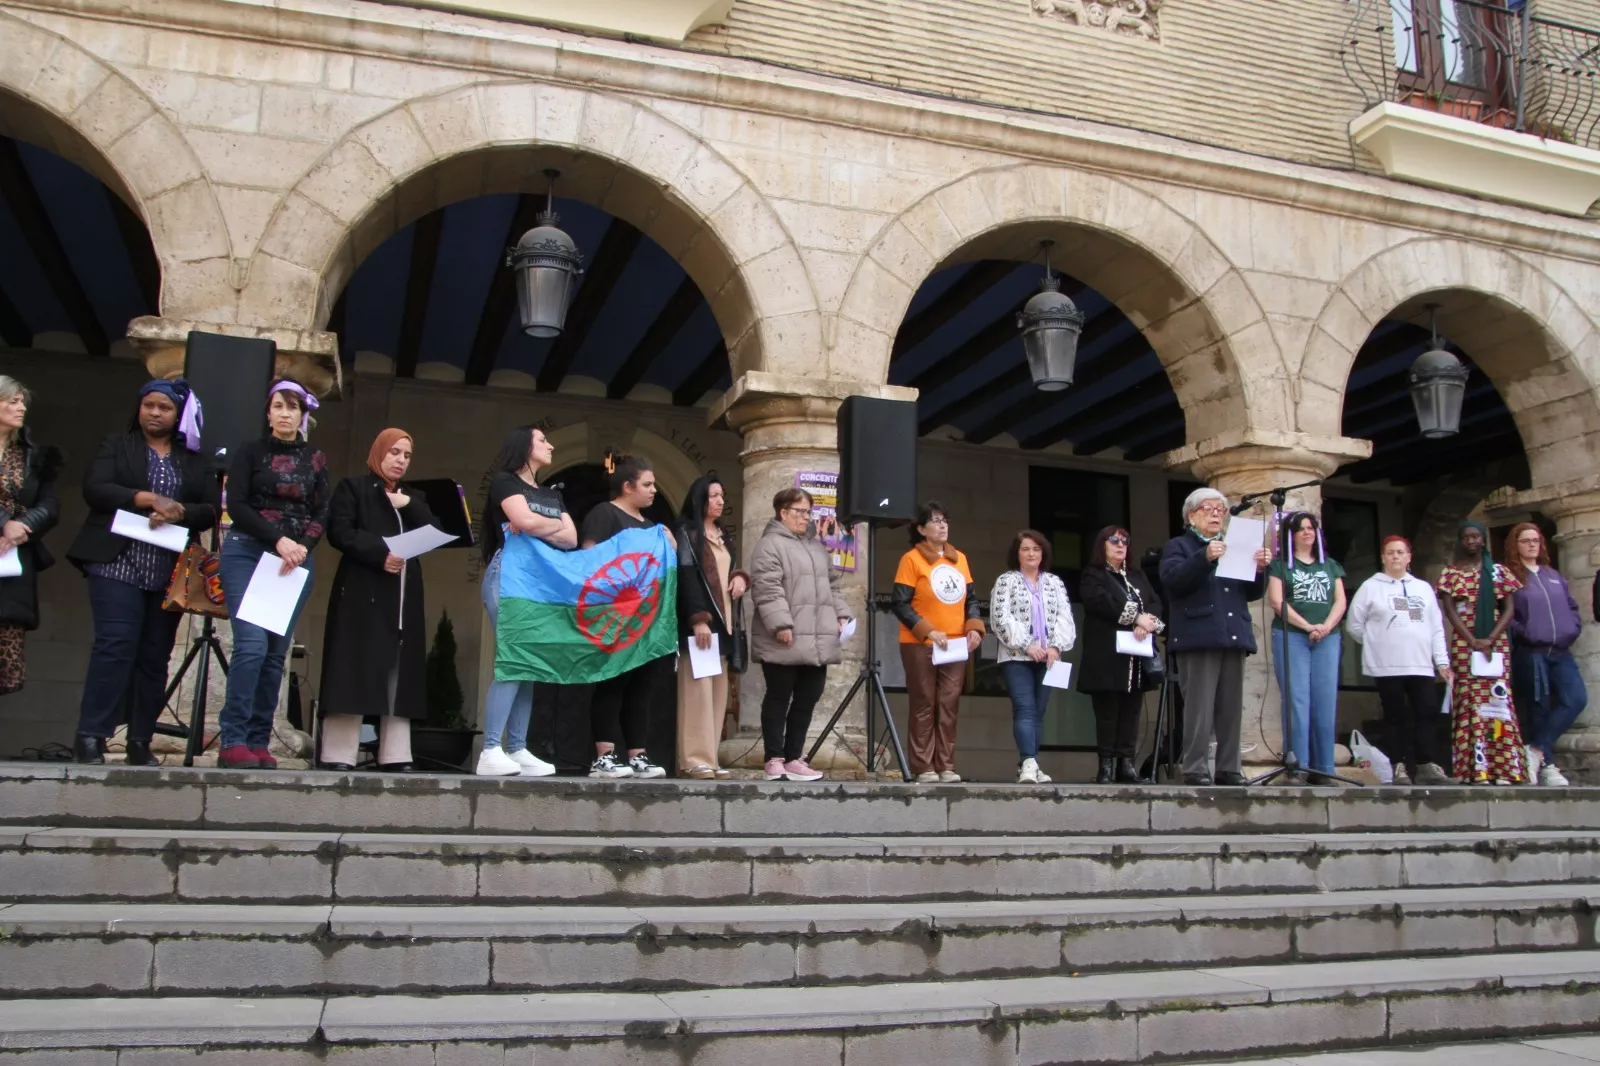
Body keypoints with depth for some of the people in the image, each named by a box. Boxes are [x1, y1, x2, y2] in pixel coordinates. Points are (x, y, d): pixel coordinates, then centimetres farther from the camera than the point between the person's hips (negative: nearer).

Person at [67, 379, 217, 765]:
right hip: (119, 564, -3)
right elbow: (94, 489, -3)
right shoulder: (115, 446, 12)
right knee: (115, 646, -13)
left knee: (155, 656, 2)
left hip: (170, 571, 3)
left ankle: (140, 743, 6)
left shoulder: (194, 461, 17)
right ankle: (91, 737, -10)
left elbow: (212, 509, 7)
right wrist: (148, 498, -14)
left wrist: (175, 513, -13)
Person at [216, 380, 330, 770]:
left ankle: (258, 743, 3)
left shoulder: (315, 460, 14)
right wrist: (279, 540, -13)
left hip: (296, 559, 3)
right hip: (248, 552, -3)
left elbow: (321, 515, 9)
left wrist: (302, 546, -10)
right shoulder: (250, 453, 8)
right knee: (252, 643, -17)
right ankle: (232, 741, -12)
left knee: (276, 652, -1)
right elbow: (236, 506, -2)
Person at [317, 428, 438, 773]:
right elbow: (338, 531, -7)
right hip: (362, 592, -5)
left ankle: (395, 755, -1)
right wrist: (379, 555, -18)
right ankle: (339, 755, -8)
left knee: (399, 674, 0)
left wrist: (408, 505, -5)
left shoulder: (413, 498, 24)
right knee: (354, 671, -9)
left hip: (404, 596, 5)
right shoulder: (352, 488, 8)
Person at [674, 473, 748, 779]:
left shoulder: (723, 535, 22)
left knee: (718, 691, 2)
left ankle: (708, 757, 3)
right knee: (698, 688, -12)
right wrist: (698, 619, -20)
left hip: (722, 620, 8)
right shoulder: (686, 532, -1)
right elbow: (686, 577, -10)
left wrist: (740, 577, 5)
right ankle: (695, 759, -12)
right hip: (698, 622, -8)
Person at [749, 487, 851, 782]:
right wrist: (781, 624, -22)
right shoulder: (770, 545, -5)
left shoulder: (816, 546, 22)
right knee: (779, 699, 0)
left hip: (817, 641, 8)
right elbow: (767, 589, -15)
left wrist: (841, 615, 13)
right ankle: (775, 760, 5)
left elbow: (831, 585, 26)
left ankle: (793, 758, 16)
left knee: (807, 700, 8)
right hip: (785, 642, -7)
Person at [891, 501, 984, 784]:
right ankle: (923, 768, 2)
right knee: (924, 706, -2)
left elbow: (971, 598, 15)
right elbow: (900, 604, -9)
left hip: (956, 646, 5)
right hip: (920, 646, -4)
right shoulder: (912, 559, -4)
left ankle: (946, 766, 9)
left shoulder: (959, 558, 12)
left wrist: (974, 627, -3)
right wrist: (928, 632, -18)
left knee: (949, 706, 4)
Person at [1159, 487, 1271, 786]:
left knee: (1232, 708, 5)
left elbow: (1251, 593, 20)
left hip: (1233, 636, 6)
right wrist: (1205, 557, -22)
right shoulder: (1178, 545, 9)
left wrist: (1259, 569, 0)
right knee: (1199, 706, -11)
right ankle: (1194, 769, -9)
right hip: (1199, 637, -6)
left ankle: (1229, 768, 10)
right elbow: (1171, 579, -11)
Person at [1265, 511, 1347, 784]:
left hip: (1327, 639, 3)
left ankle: (1323, 769, 3)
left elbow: (1340, 601, 10)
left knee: (1325, 705, -1)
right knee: (1297, 703, -7)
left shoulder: (1330, 566, 19)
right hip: (1290, 637, -3)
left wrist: (1326, 626, -9)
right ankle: (1298, 768, -6)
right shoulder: (1281, 564, 8)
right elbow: (1275, 600, -4)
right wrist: (1307, 626, -13)